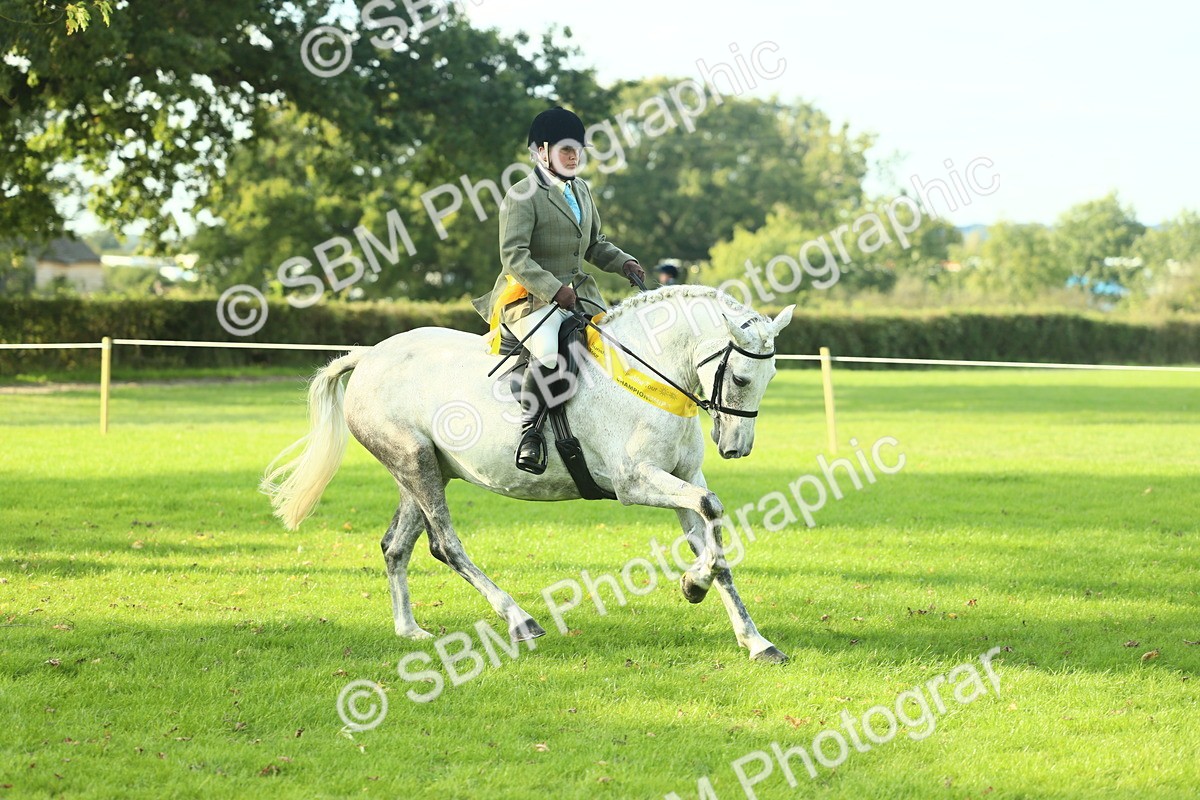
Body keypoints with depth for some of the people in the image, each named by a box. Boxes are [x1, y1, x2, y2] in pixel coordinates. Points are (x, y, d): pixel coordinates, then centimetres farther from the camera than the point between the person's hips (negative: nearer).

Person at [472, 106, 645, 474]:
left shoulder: (582, 191, 16)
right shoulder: (522, 196, -9)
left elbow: (595, 245, 25)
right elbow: (514, 257, -18)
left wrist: (625, 263, 5)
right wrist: (553, 290, -27)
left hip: (579, 292, 8)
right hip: (529, 297, -8)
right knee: (548, 356, -33)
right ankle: (530, 431, -16)